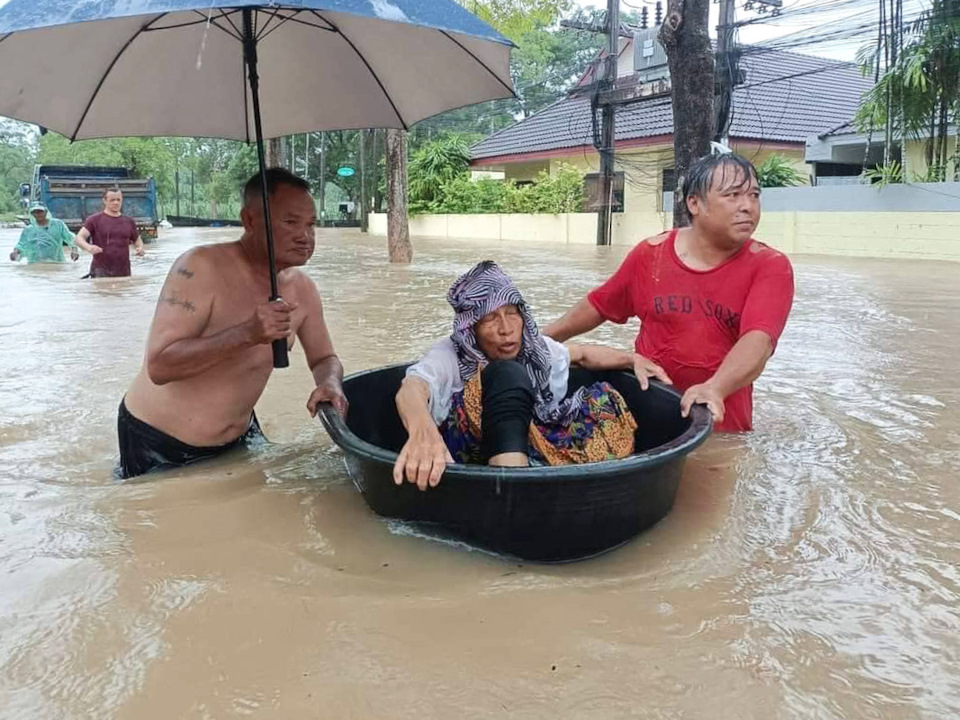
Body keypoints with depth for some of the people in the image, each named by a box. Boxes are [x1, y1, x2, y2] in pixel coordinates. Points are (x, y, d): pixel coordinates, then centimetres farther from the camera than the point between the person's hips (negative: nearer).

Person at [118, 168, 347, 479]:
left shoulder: (303, 289, -6)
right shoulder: (201, 267, -25)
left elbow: (324, 358, 6)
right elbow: (158, 366, -31)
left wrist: (330, 384, -18)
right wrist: (247, 334, -42)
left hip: (238, 436, 6)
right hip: (157, 443, -6)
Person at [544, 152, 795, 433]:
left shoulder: (771, 266, -12)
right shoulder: (651, 253, -5)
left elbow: (759, 339, -29)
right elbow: (598, 305, 9)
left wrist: (715, 389, -47)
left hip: (722, 425, -1)